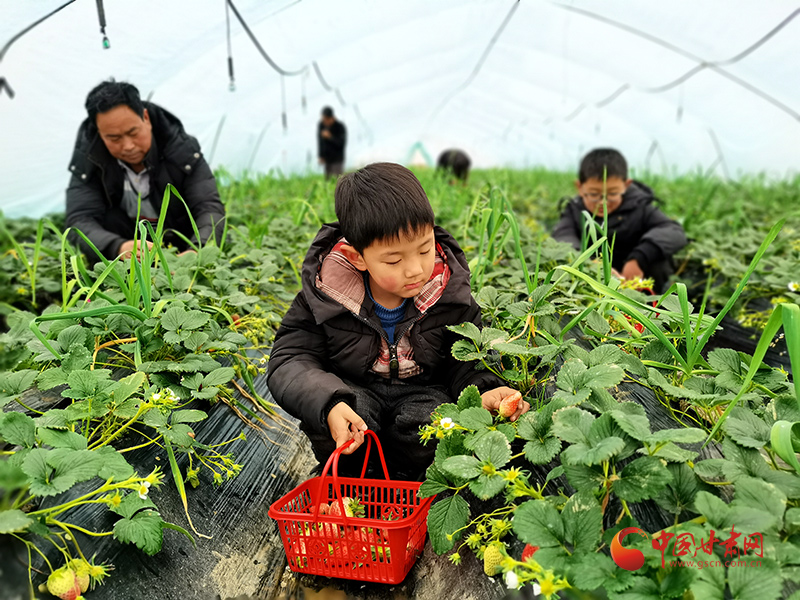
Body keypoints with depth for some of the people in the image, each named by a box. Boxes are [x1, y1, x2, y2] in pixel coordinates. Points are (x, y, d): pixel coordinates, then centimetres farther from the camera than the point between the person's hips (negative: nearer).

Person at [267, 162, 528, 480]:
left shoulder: (450, 294, -15)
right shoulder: (324, 295, -18)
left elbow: (467, 363, -7)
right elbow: (290, 361, -16)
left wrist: (484, 392, -33)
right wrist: (330, 404, -37)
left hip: (423, 392, 1)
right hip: (353, 391, 0)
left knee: (428, 423, -31)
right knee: (326, 418, -31)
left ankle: (399, 479, 3)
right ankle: (344, 475, 3)